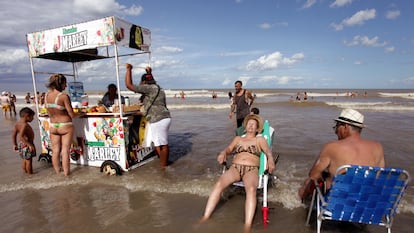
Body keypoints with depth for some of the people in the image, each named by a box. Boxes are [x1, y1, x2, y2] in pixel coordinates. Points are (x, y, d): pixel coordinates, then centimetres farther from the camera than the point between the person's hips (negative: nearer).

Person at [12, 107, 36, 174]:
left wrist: (15, 145, 17)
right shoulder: (25, 125, -22)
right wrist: (30, 145, -29)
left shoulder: (17, 123, 6)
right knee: (28, 160, 1)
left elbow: (13, 135, 10)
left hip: (20, 144, 10)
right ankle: (30, 173, 10)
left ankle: (25, 172, 34)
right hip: (26, 145, -10)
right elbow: (21, 136, -30)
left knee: (24, 160, 21)